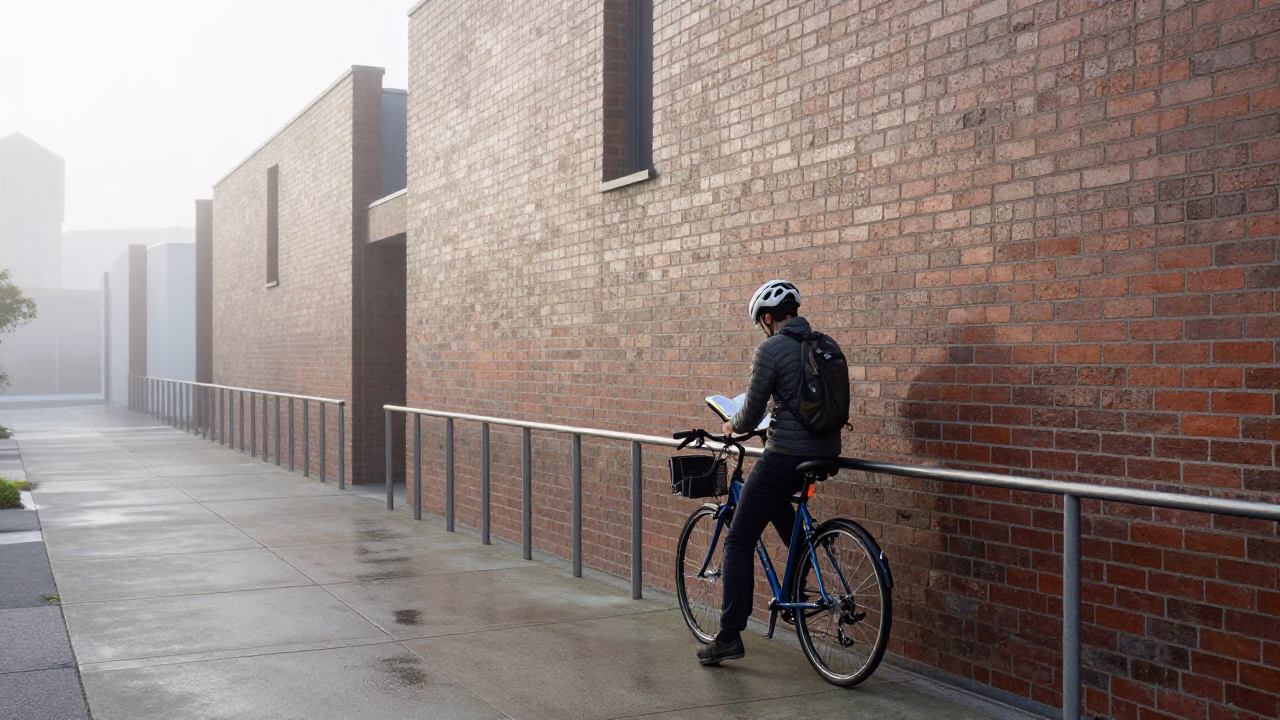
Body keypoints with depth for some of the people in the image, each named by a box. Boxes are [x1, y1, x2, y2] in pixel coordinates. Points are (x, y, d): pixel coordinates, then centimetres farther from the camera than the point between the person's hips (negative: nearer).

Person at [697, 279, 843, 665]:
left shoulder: (771, 349, -10)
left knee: (739, 541, 2)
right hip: (826, 452, 8)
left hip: (786, 454, -8)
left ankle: (729, 636, 0)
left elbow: (752, 413, -8)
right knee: (776, 498, 37)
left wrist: (733, 426, 14)